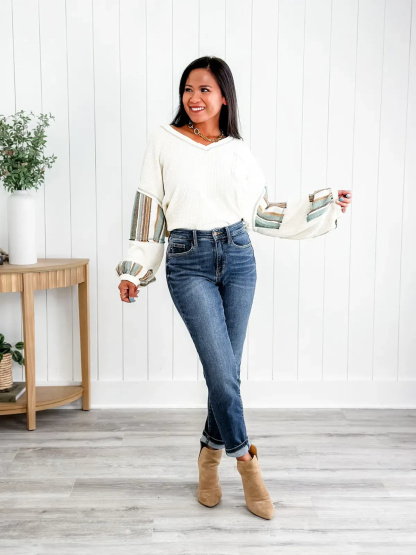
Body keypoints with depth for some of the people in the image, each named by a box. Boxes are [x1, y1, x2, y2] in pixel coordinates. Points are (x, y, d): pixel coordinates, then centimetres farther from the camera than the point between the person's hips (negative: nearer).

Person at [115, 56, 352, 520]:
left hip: (238, 259, 3)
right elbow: (148, 208, 4)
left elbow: (262, 214, 14)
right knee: (222, 372, -9)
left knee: (225, 371, 6)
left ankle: (210, 455, 29)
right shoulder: (164, 142, 2)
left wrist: (322, 204, 13)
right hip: (188, 263, -2)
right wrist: (133, 270, 2)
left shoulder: (239, 152, 8)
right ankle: (245, 459, 14)